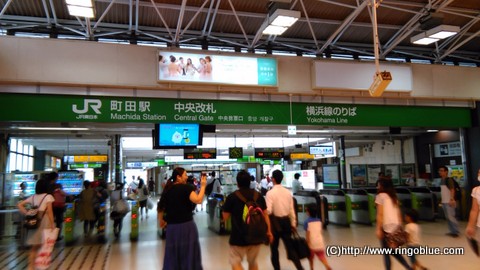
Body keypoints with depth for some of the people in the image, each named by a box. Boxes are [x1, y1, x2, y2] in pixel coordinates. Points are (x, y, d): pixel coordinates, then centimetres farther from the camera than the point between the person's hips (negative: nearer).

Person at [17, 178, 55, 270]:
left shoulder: (33, 197, 10)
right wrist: (52, 224, -11)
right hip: (44, 224, -5)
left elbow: (20, 205, 10)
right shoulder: (48, 197, -8)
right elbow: (49, 211, -14)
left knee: (34, 247, 14)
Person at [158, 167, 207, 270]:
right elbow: (198, 200, -25)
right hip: (186, 225, -5)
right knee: (189, 253, 6)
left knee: (172, 255, 13)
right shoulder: (186, 187, -11)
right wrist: (203, 186, -15)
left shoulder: (167, 189, 6)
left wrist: (161, 221, 27)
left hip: (172, 226, 5)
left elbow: (160, 207, 13)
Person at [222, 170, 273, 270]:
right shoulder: (259, 196, 1)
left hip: (238, 237, -4)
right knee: (253, 262, 21)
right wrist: (269, 231, 13)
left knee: (235, 262, 9)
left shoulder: (232, 197, -9)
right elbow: (265, 215, 5)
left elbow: (225, 217, -3)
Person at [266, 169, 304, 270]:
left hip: (275, 221, -4)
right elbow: (291, 209, 6)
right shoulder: (288, 192, 3)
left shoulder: (270, 193, -14)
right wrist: (293, 223, 13)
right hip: (286, 221, 5)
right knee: (290, 247, 10)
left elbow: (268, 211, -20)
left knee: (274, 247, 13)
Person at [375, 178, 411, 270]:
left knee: (386, 253, 3)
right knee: (393, 252, 18)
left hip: (386, 227, -7)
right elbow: (399, 212, 14)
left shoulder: (380, 196, -4)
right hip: (396, 226, 7)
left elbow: (380, 214, -11)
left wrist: (378, 229, -12)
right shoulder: (393, 196, 17)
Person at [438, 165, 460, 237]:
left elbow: (452, 190, -16)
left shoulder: (449, 179, -11)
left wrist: (452, 199, -25)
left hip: (449, 202, -9)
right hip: (444, 202, 9)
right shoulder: (442, 180, 12)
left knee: (451, 217, -7)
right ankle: (452, 231, 19)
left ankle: (456, 232, 1)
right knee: (447, 217, 12)